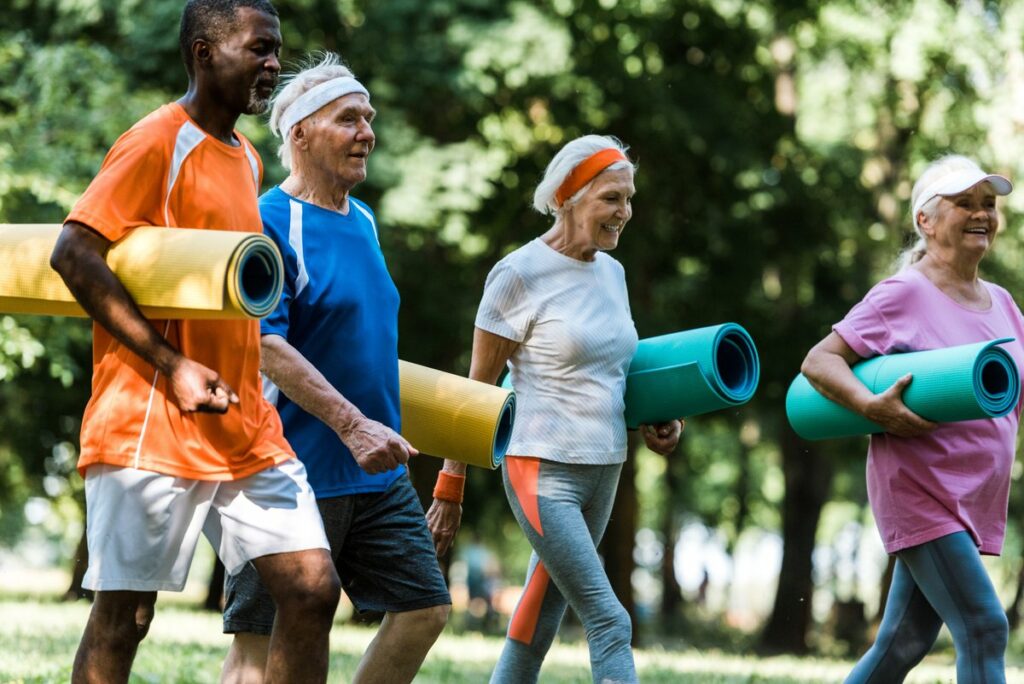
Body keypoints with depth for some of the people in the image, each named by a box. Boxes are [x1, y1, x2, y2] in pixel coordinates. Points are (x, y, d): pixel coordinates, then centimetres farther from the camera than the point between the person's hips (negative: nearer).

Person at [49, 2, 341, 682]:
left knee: (313, 587, -1)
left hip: (247, 429, 8)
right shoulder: (156, 143, -9)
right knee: (124, 615, -1)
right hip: (153, 425, -8)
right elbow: (75, 255, -17)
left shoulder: (246, 159, 17)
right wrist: (173, 366, -21)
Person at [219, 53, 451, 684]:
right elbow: (265, 345, -22)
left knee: (424, 608, 6)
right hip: (295, 469, -8)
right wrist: (353, 425, -29)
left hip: (378, 474, 8)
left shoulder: (363, 222, 14)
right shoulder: (268, 224, -13)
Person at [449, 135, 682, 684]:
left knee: (539, 622, 12)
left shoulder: (611, 272, 10)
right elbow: (477, 387, -5)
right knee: (609, 622, -14)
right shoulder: (519, 274, -10)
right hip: (543, 471, -7)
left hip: (603, 472, 7)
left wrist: (650, 421, 5)